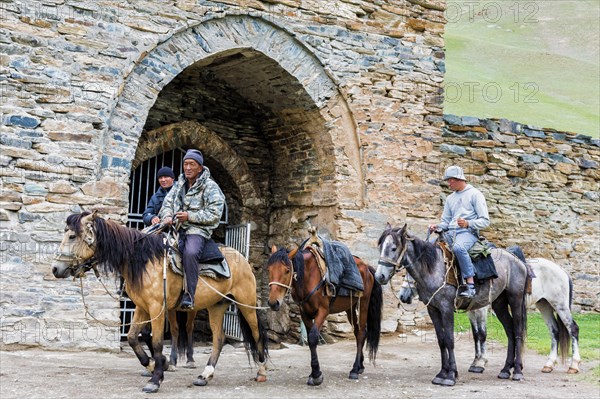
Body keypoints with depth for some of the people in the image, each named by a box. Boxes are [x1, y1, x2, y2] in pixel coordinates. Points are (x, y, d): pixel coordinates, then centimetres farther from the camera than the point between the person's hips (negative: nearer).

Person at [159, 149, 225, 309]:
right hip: (177, 229, 6)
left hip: (198, 230, -6)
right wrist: (167, 216, -7)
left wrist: (190, 216, -17)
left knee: (190, 252, -36)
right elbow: (168, 203, 17)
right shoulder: (179, 184, 18)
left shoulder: (210, 187, -2)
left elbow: (214, 215, -10)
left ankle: (189, 295, -31)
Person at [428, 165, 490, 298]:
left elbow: (485, 221, -4)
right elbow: (445, 221, 24)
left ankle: (470, 286, -37)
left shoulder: (475, 194, 1)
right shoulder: (450, 198, 22)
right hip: (451, 233, 7)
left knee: (458, 247, -39)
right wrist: (437, 227, 1)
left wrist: (467, 223, -21)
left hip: (468, 232, -7)